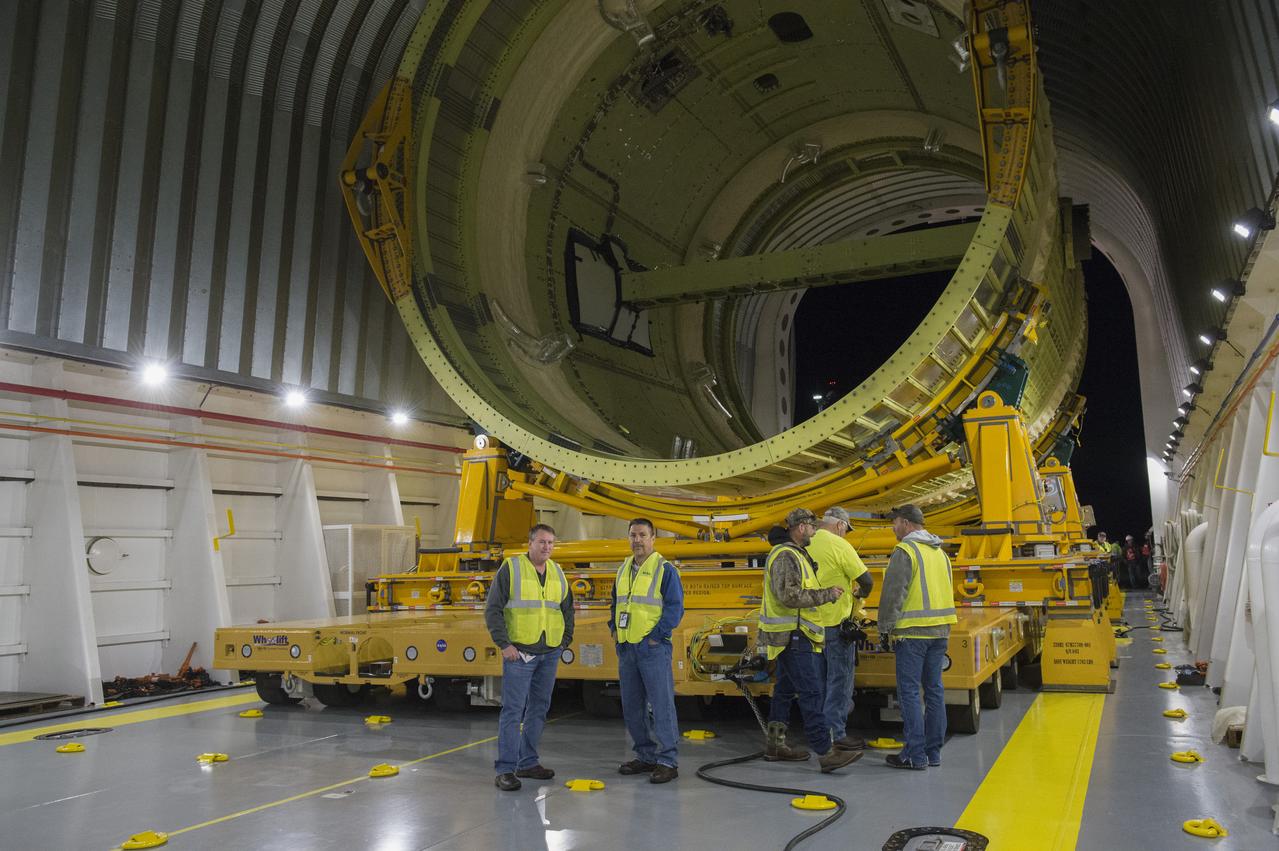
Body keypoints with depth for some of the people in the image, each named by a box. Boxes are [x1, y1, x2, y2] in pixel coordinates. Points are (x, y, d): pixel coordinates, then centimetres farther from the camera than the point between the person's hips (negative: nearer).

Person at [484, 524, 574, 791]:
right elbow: (493, 609, -8)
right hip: (519, 652, -6)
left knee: (538, 709, 11)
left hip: (550, 654, 6)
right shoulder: (510, 568, -6)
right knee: (513, 710, -6)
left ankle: (528, 762, 23)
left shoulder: (557, 572, 10)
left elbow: (568, 608, 20)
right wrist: (504, 644, -13)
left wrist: (566, 640, 11)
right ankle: (505, 770, -1)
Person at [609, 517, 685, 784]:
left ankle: (668, 762, 3)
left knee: (661, 705, -4)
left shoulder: (665, 570, -7)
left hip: (652, 648, -7)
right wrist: (614, 629, 10)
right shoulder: (624, 569, 13)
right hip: (626, 647, 7)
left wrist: (655, 636, -15)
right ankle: (646, 756, 25)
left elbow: (675, 607, -12)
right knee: (632, 707, 13)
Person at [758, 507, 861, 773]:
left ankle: (775, 744, 24)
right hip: (793, 635, -11)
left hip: (791, 636, 11)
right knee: (812, 693, -12)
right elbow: (789, 596, -26)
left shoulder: (794, 554, 19)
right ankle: (826, 753, -13)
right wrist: (827, 595, -21)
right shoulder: (785, 556, -16)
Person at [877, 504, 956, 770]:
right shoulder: (940, 552, 16)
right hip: (940, 630, 8)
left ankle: (915, 755, -2)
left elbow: (893, 594, -15)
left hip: (913, 632, -8)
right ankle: (933, 752, 18)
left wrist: (885, 629, -7)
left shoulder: (905, 551, -11)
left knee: (909, 692, -3)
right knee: (934, 690, 12)